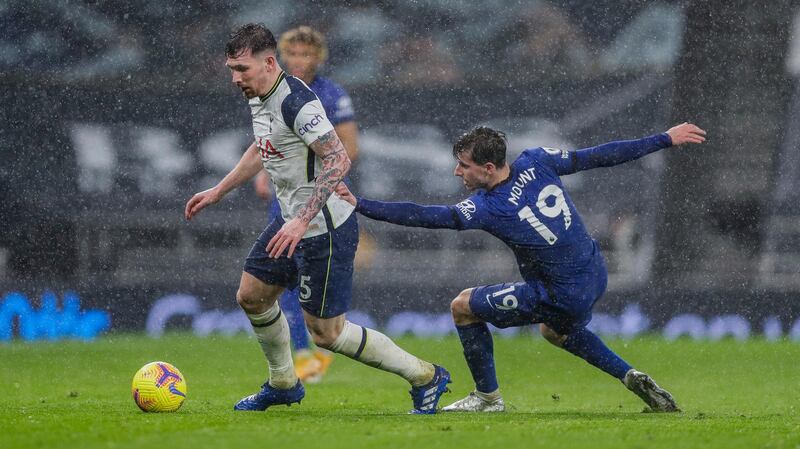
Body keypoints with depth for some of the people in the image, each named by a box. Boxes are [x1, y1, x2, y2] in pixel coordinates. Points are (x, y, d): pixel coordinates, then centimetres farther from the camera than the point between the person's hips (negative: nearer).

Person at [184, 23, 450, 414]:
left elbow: (338, 160, -30)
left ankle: (425, 377, 8)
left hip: (325, 229, -10)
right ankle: (283, 384, 37)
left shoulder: (296, 102, -25)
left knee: (326, 333, -4)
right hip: (293, 222, 10)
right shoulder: (258, 96, 6)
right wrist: (218, 192, 28)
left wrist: (302, 221, -34)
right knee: (251, 295, 18)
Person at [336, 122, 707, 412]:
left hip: (561, 296, -8)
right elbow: (599, 157, -2)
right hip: (595, 278, 8)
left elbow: (424, 217, -21)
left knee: (463, 307, 6)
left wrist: (359, 205, -19)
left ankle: (488, 397, 18)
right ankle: (632, 378, 24)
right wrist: (666, 140, 6)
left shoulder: (486, 209, -20)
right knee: (556, 331, 38)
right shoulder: (536, 162, -6)